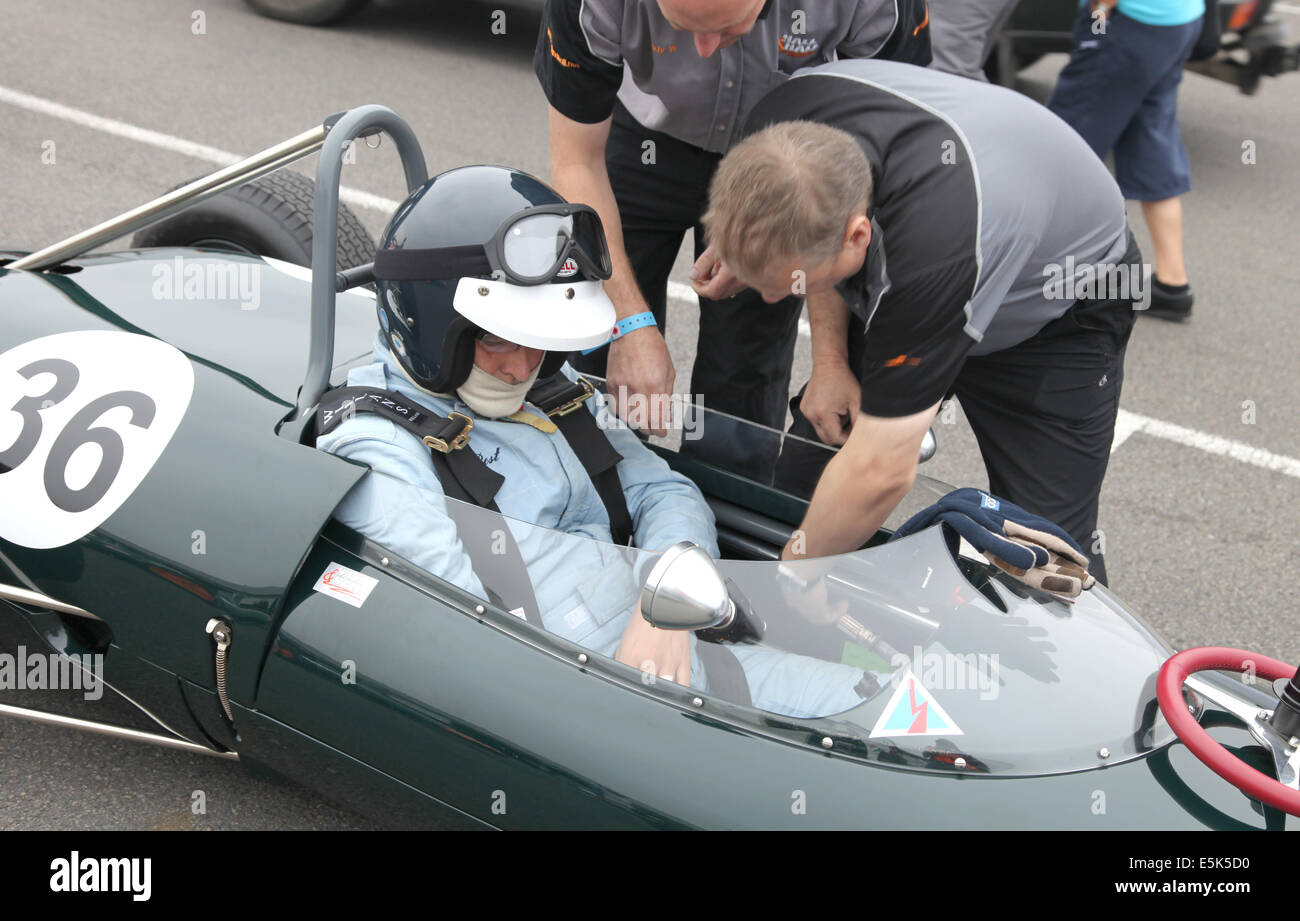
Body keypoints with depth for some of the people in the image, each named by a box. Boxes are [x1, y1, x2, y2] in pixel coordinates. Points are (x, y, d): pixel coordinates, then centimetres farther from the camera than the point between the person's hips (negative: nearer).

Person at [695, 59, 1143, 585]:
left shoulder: (932, 244, -48)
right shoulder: (780, 130, -28)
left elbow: (880, 472, -41)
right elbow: (810, 247, 0)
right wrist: (829, 360, -11)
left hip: (1057, 320, -6)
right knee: (799, 480, -1)